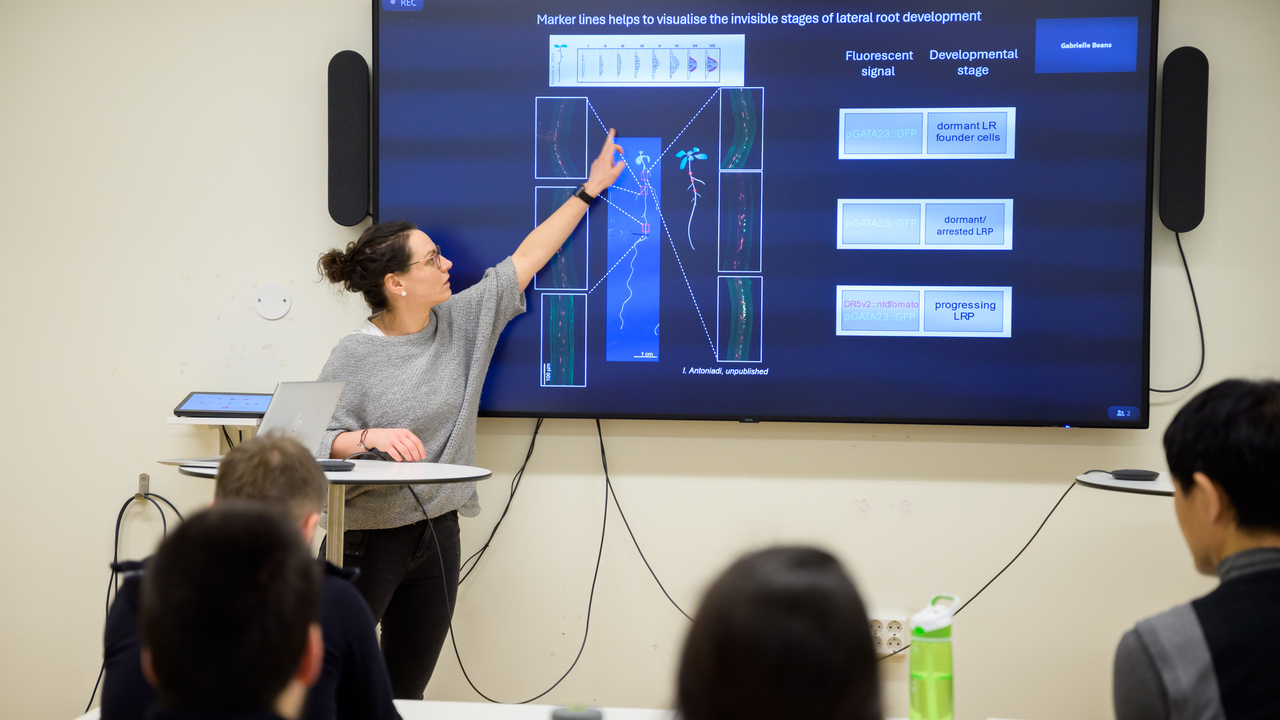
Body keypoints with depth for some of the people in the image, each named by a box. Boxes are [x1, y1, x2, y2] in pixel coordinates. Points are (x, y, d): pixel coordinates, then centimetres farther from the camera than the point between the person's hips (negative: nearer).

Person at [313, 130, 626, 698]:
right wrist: (368, 438, -34)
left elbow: (524, 261, 10)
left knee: (404, 695, 11)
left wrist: (589, 191, 14)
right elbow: (315, 443, -15)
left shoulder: (461, 322, 4)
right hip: (368, 539, -5)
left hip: (437, 535, 5)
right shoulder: (355, 357, -12)